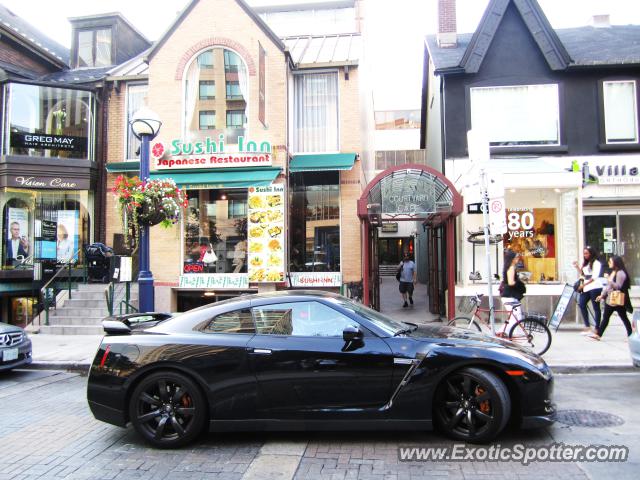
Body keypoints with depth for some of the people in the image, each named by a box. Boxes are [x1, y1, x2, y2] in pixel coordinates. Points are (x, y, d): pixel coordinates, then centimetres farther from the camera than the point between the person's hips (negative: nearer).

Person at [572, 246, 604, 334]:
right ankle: (587, 327, 6)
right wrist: (577, 267, 10)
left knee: (596, 307, -3)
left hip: (595, 287, -8)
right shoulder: (585, 263, 17)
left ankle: (597, 328, 1)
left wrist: (584, 284, -16)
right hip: (586, 288, 8)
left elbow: (594, 277, -13)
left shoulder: (596, 263, -5)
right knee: (581, 304, 1)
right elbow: (582, 275, 22)